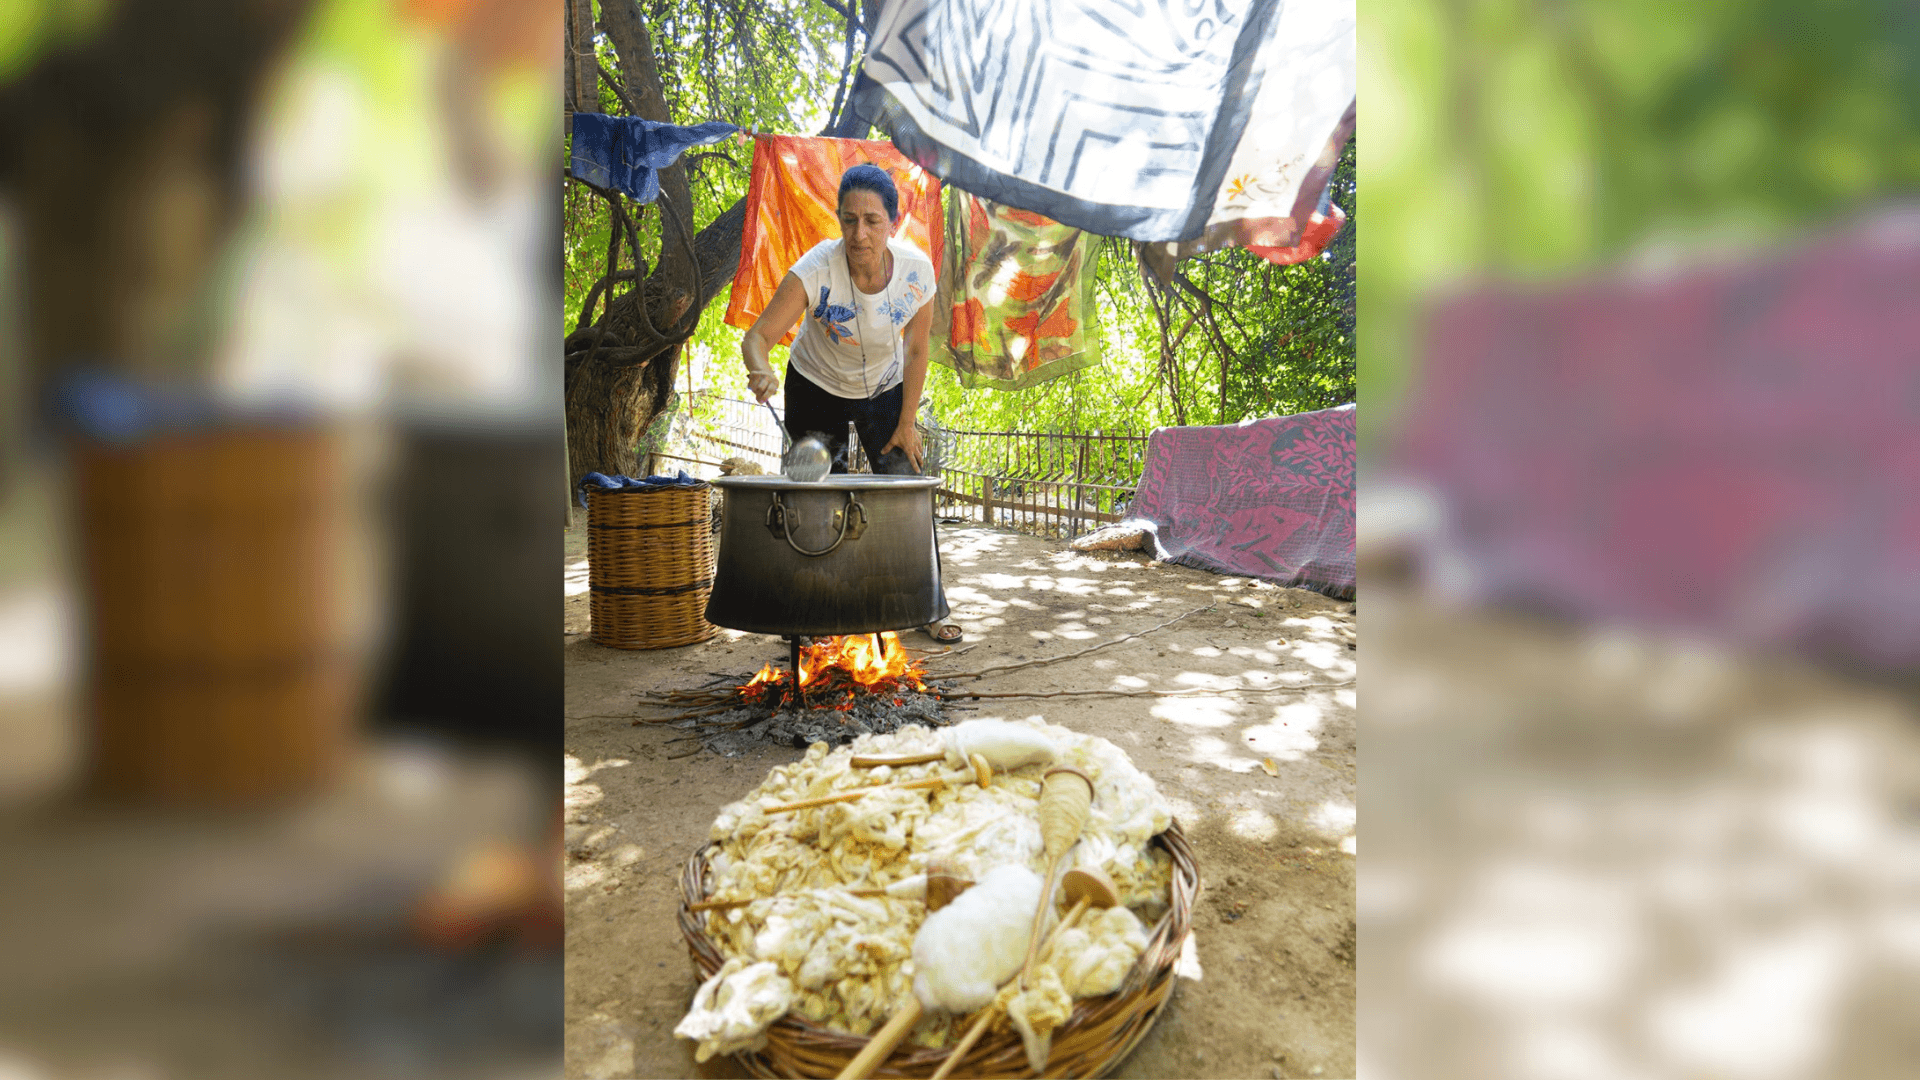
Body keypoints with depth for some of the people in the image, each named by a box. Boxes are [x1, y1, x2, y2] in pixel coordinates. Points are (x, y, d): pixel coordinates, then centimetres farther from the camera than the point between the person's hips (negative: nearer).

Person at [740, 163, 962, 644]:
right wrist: (762, 372, -58)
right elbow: (758, 336, -36)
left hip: (884, 389, 2)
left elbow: (915, 350, -11)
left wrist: (907, 423, -7)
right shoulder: (815, 270, -32)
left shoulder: (916, 271, -25)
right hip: (816, 390, -1)